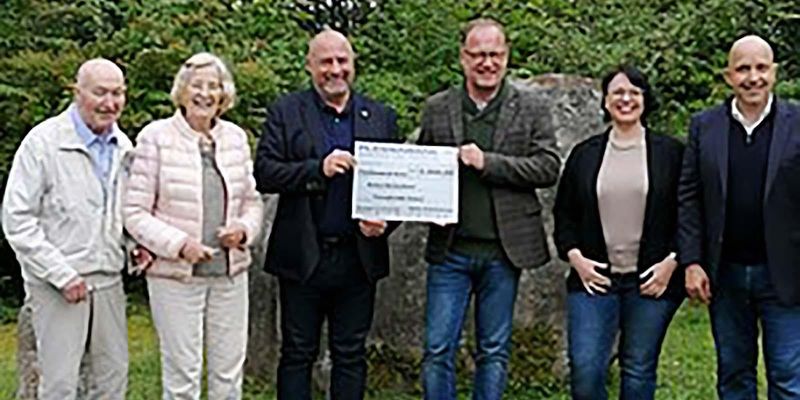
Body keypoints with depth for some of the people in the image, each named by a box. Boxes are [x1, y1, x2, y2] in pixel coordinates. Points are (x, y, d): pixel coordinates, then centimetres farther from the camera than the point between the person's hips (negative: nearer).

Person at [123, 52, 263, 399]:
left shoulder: (235, 137, 7)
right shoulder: (156, 137, -6)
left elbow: (252, 200, 14)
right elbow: (134, 212, -6)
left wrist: (244, 228, -7)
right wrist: (178, 244, -18)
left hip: (230, 272, 4)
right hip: (175, 275, -4)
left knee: (229, 372, 10)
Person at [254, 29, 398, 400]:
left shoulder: (381, 117, 8)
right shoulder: (286, 112, 1)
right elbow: (264, 173, -8)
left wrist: (386, 221, -9)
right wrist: (318, 169, -21)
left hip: (359, 256, 2)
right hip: (303, 257, -2)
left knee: (351, 355, 11)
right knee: (297, 355, 8)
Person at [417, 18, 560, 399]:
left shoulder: (531, 109, 4)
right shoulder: (437, 108, 8)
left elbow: (549, 167, -5)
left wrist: (488, 162, -15)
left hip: (503, 251, -1)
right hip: (450, 250, 1)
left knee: (494, 351, 10)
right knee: (437, 350, 3)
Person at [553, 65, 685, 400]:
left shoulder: (670, 153, 4)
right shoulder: (584, 154, 9)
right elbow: (564, 214, 12)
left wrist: (671, 262, -7)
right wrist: (575, 257, -2)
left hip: (651, 282, -1)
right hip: (594, 279, 1)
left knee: (639, 373, 7)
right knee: (584, 369, -8)